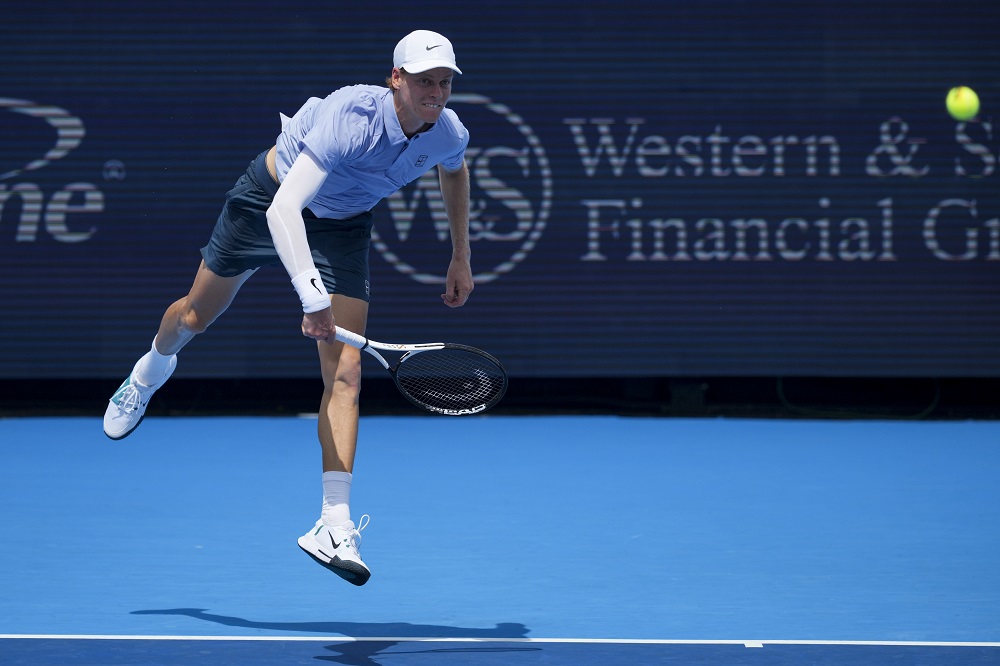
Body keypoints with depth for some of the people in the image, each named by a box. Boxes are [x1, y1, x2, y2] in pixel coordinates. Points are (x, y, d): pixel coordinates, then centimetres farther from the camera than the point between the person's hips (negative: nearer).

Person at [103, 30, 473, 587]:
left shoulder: (449, 134, -20)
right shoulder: (352, 119, -39)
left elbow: (455, 170, 9)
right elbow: (283, 210, -47)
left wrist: (461, 257, 10)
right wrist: (313, 300, -56)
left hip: (343, 225, 3)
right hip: (272, 200, -3)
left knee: (346, 373, -13)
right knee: (196, 316, 19)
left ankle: (335, 526, -15)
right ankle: (152, 370, 57)